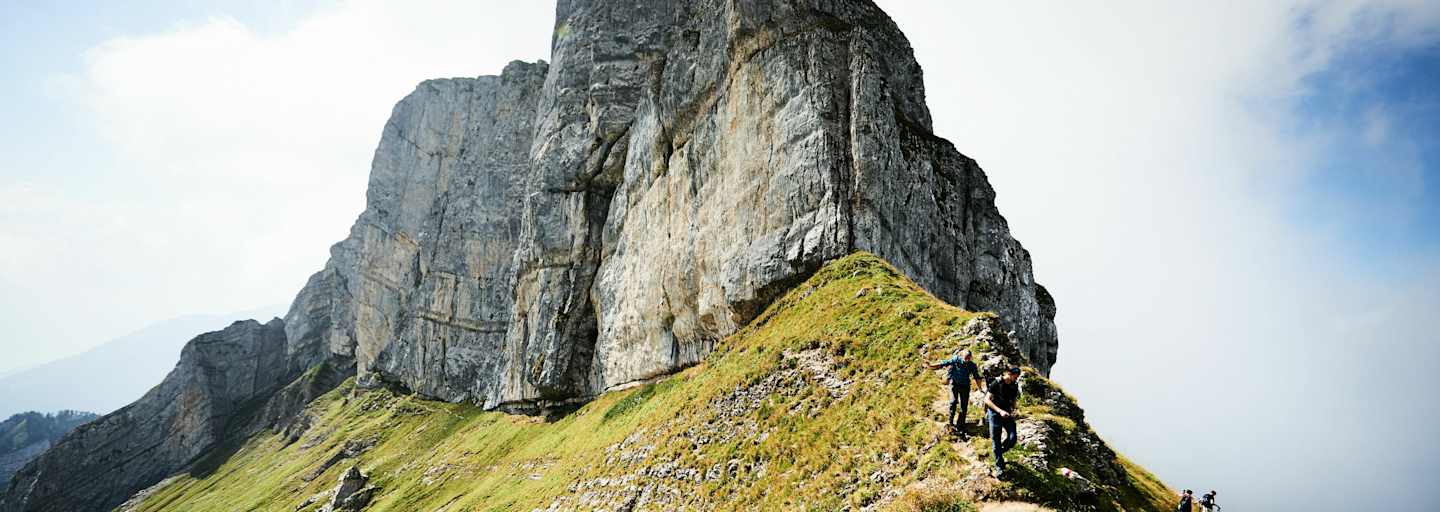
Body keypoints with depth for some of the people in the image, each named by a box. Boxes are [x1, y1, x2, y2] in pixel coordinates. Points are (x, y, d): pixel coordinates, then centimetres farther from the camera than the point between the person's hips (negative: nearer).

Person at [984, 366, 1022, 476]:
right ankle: (999, 467, 9)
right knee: (996, 441, -2)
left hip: (1007, 414, 4)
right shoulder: (996, 383, -12)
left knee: (1012, 438, -11)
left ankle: (1000, 452, 20)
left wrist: (1012, 411, -3)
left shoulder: (1014, 386, 3)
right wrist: (1000, 411, -22)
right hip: (995, 413, -4)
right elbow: (987, 400, -14)